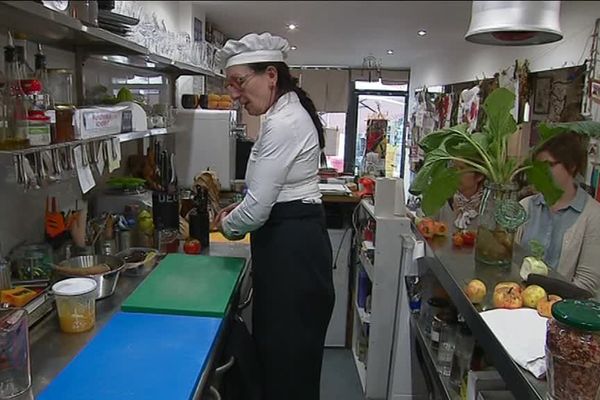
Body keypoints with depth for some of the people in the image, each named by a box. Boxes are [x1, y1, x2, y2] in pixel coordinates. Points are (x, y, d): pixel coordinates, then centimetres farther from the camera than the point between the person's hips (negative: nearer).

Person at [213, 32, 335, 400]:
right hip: (293, 240, 10)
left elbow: (257, 207, -20)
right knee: (277, 349, 23)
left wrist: (227, 224, 0)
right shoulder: (287, 114, 12)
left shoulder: (283, 124, -20)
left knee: (288, 357, 6)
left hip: (291, 248, -10)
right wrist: (237, 213, 11)